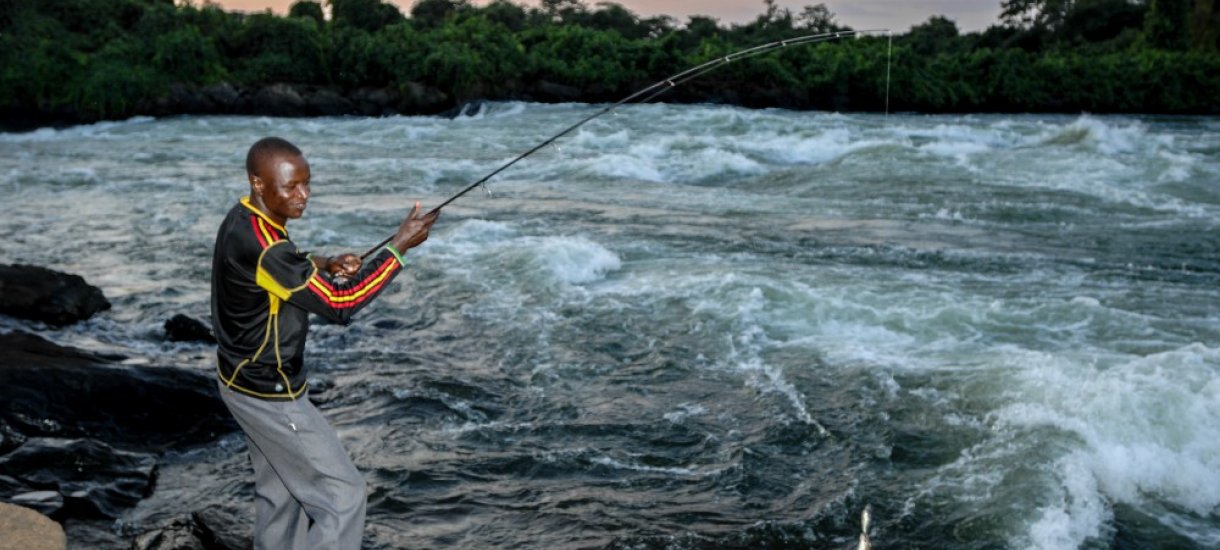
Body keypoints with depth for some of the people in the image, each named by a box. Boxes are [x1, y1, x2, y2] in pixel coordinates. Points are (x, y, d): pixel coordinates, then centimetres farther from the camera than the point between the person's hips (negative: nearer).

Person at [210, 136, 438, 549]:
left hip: (248, 380, 10)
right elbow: (339, 305, -27)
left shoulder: (244, 220, -1)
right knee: (342, 494, 0)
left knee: (281, 490, 23)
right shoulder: (261, 244, -31)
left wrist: (324, 265, 0)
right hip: (269, 394, -10)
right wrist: (400, 246, -24)